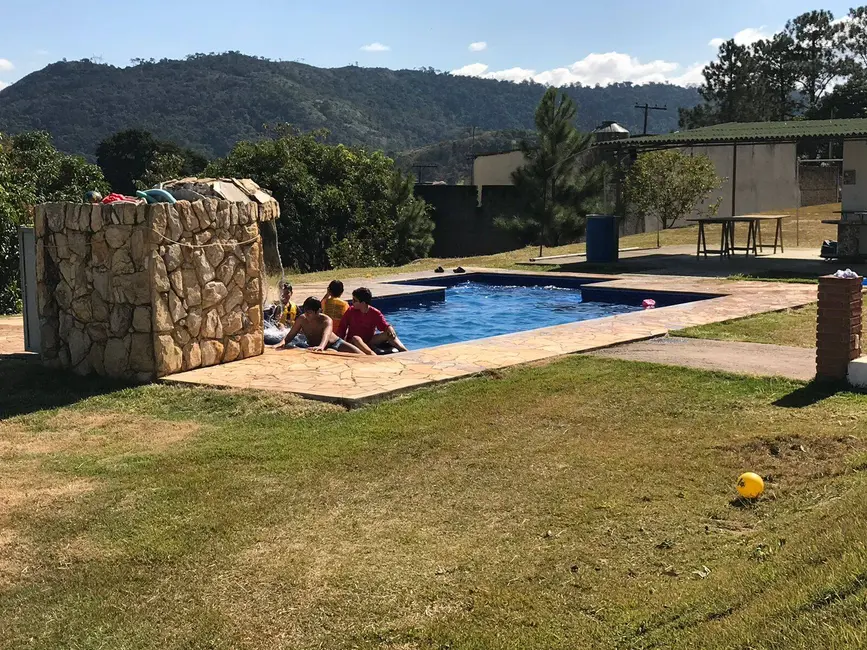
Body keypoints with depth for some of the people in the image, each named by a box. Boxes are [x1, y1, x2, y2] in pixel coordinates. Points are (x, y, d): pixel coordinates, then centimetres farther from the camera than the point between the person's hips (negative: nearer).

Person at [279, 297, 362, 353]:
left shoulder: (326, 321, -26)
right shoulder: (301, 319, -15)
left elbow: (326, 335, -47)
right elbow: (290, 335, -10)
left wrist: (321, 346, -70)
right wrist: (283, 343, -34)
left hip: (334, 343, -3)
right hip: (314, 347, 3)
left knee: (359, 355, -23)